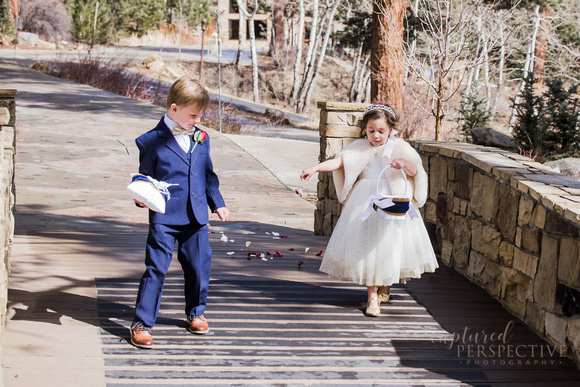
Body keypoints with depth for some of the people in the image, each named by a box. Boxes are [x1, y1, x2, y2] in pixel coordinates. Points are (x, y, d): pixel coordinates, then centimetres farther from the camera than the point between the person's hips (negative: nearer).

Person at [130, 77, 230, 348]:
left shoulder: (201, 139, 9)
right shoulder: (151, 141, -6)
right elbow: (145, 178, 0)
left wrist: (217, 203, 18)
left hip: (196, 216, 5)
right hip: (163, 218, -5)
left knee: (199, 267, 13)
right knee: (156, 268, -6)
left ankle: (196, 313, 35)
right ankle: (142, 324, 2)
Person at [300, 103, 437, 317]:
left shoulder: (400, 147, 2)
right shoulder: (360, 147, 3)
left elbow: (415, 171, -5)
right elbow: (339, 161, -7)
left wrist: (404, 163, -26)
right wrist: (315, 168, -21)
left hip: (394, 202, 0)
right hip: (367, 202, 0)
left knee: (390, 243, 5)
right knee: (367, 245, -4)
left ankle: (384, 286, 32)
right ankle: (372, 297, 3)